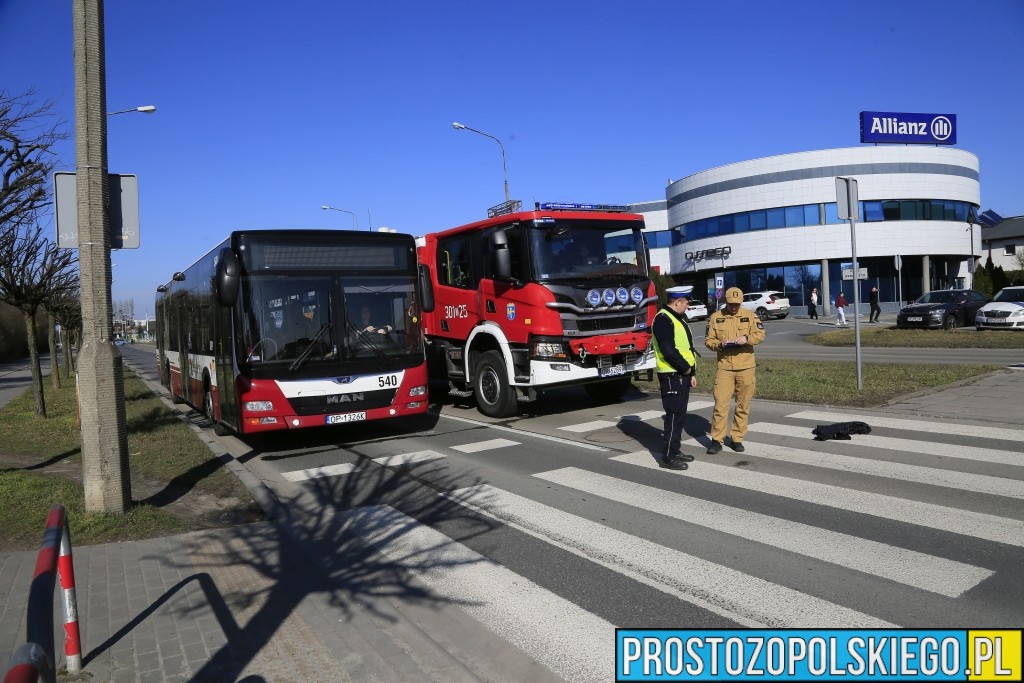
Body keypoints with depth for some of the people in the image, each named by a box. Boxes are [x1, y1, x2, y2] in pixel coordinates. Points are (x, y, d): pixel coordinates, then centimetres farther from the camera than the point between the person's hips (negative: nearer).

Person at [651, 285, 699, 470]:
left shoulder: (679, 318, 17)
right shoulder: (663, 320, -15)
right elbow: (668, 350, -23)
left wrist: (692, 373, 15)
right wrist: (686, 368, -13)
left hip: (683, 375, 10)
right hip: (672, 376, -10)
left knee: (679, 415, 14)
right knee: (674, 415, -6)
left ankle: (675, 451, 23)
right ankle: (668, 457, 0)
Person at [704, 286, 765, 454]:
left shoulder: (750, 316, 4)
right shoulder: (715, 318, 4)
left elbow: (760, 335, -3)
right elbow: (708, 340, 4)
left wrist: (747, 338, -22)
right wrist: (719, 344, -17)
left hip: (746, 367, 1)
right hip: (724, 367, -1)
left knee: (743, 405, 7)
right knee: (720, 404, -5)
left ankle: (737, 438, 18)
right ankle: (717, 440, 3)